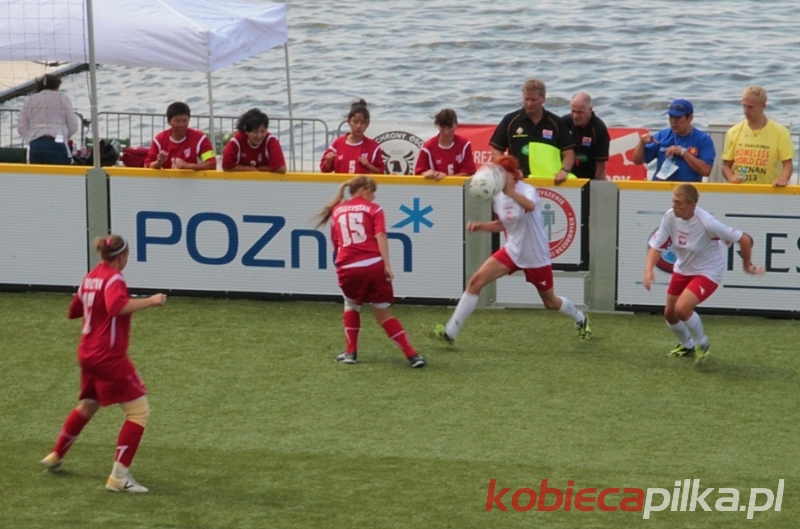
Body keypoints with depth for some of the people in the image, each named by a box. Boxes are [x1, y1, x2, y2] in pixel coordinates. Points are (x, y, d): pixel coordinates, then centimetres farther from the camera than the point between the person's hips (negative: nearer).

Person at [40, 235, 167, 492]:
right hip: (109, 356, -9)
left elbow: (74, 310, 23)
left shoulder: (91, 277, 10)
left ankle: (55, 456, 43)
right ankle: (119, 476, -13)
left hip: (88, 353, 9)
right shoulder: (114, 279, -15)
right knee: (139, 410, -7)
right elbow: (118, 307, -36)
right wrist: (151, 300, -32)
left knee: (88, 405, 31)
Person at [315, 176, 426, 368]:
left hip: (348, 267, 1)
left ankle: (351, 352, 23)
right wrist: (387, 265, -10)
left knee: (351, 305, 29)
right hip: (374, 265, -1)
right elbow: (380, 236, -4)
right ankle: (412, 354, 1)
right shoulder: (373, 209, 10)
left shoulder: (336, 211, 21)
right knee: (383, 313, 9)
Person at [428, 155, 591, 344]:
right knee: (476, 281, -13)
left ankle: (580, 319, 47)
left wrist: (509, 191, -69)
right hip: (513, 251, 5)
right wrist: (480, 226, -6)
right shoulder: (498, 197, -3)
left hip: (536, 257, -5)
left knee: (551, 303, 13)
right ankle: (450, 332, -11)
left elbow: (530, 206, -50)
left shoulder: (528, 191, -23)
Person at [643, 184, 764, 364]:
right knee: (670, 313, 11)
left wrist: (747, 265, -8)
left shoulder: (706, 223, -31)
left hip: (707, 272, -6)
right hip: (682, 269, 6)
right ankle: (687, 346, 42)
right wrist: (649, 269, -27)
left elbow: (744, 239, -23)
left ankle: (702, 344, 4)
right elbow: (656, 246, -9)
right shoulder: (670, 217, -16)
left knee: (682, 308, -25)